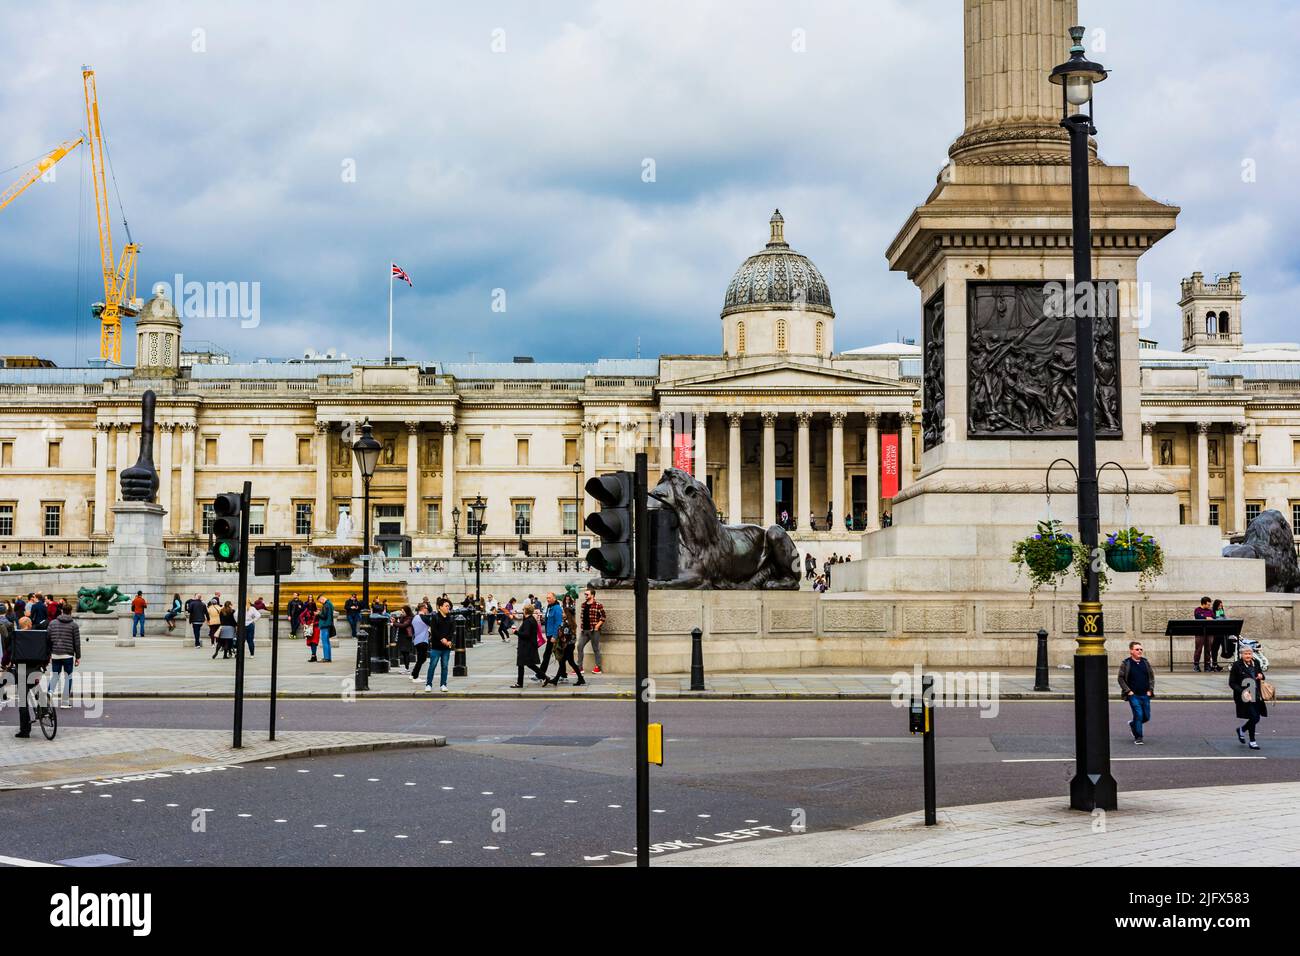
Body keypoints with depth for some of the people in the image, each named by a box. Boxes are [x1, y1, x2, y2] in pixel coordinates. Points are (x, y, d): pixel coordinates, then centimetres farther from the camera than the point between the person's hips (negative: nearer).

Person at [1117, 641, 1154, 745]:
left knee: (1147, 716, 7)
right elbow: (1121, 679, -2)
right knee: (1138, 715, -11)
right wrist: (1128, 691, -9)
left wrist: (1150, 690, 4)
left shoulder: (1146, 662, 8)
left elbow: (1152, 677, 14)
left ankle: (1133, 724, 36)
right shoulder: (1125, 663, -5)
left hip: (1145, 695, 4)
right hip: (1133, 695, -4)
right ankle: (1138, 737, 1)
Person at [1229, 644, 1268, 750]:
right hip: (1245, 697, -6)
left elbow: (1261, 676, 21)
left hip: (1256, 696, 6)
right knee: (1254, 717, -9)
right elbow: (1231, 683, -9)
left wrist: (1261, 676, -5)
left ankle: (1241, 730, 38)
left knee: (1256, 718, 9)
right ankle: (1252, 742, 7)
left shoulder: (1256, 663, 6)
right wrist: (1242, 691, -22)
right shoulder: (1236, 665, -10)